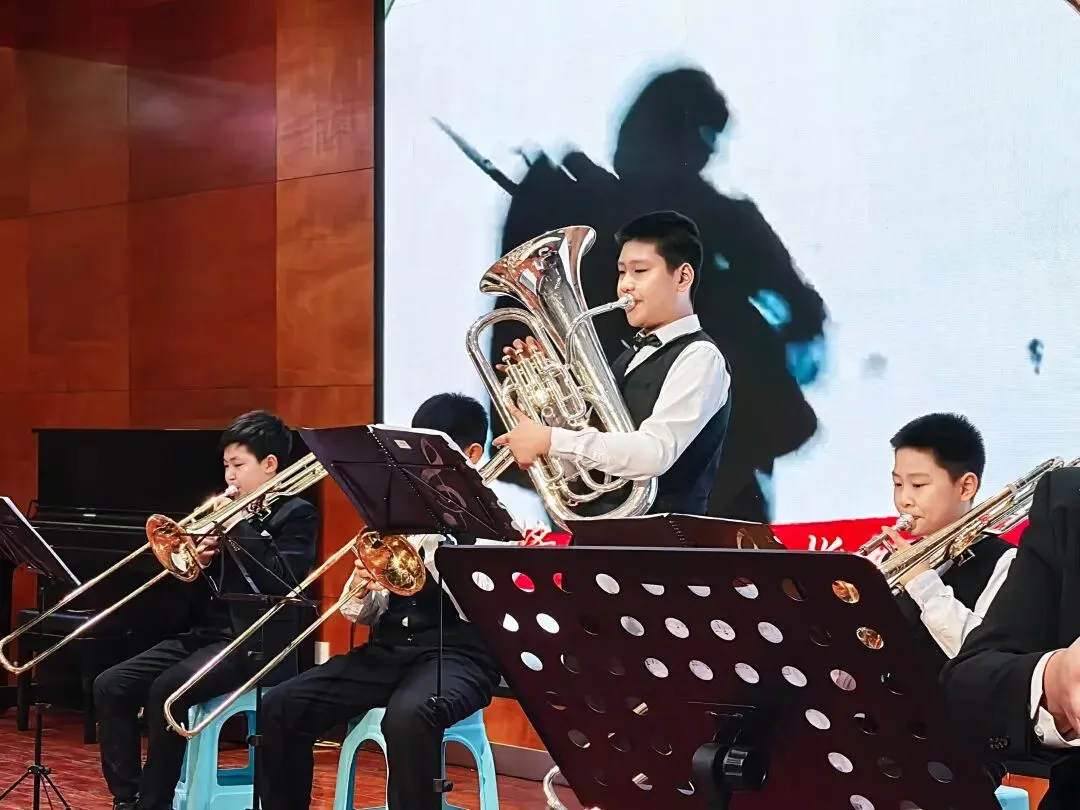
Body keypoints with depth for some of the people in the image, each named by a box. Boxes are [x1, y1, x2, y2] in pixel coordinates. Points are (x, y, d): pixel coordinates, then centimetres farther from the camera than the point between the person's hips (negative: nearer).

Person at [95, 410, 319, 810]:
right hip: (208, 631, 8)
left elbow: (285, 582, -21)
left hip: (256, 642, -8)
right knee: (110, 686, -6)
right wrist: (200, 562, -3)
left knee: (166, 690, -30)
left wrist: (239, 525, -16)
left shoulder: (296, 515, -4)